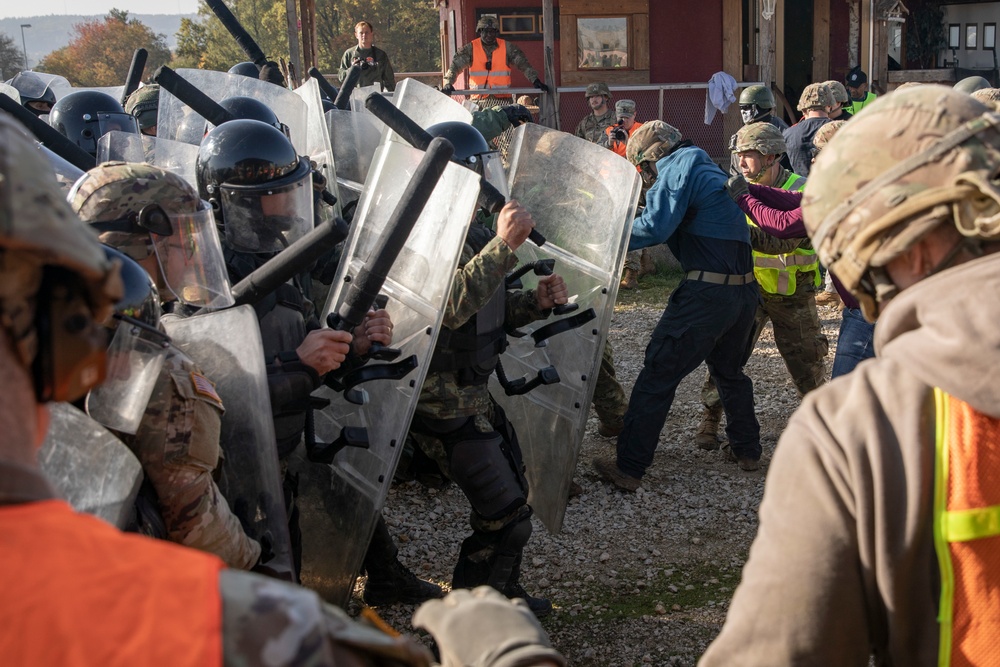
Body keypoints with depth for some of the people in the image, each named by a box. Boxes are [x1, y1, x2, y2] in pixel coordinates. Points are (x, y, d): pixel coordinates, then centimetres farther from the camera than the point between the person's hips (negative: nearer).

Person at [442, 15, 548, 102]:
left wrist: (535, 81, -15)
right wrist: (448, 83, -21)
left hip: (502, 98, 0)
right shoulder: (471, 48, 3)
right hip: (479, 99, 0)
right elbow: (455, 65, -4)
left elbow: (523, 64, -1)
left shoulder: (507, 47, 4)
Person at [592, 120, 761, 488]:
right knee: (730, 370, 28)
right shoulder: (708, 168, 23)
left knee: (658, 374, -4)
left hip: (707, 291, -9)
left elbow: (656, 226, -16)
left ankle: (629, 467, -3)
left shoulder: (678, 165, -4)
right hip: (746, 289, 9)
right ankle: (747, 449, 36)